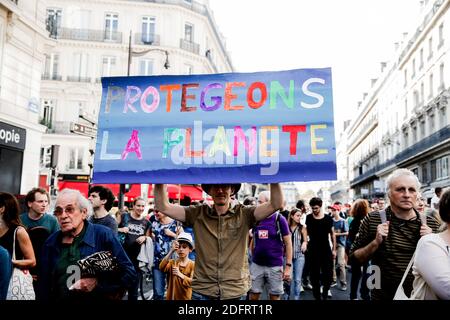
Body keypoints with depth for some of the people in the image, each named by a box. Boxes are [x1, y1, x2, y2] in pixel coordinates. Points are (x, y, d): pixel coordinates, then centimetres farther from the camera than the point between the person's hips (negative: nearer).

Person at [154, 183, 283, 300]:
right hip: (202, 292, 1)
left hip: (236, 292, 0)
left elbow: (276, 204, -12)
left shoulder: (243, 214, -2)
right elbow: (163, 206, -3)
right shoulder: (198, 214, 1)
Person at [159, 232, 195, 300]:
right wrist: (171, 251, -28)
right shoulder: (172, 262, 2)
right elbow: (162, 268, -19)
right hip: (171, 297, 2)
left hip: (186, 298, -2)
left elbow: (193, 282, -15)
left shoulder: (193, 264, -4)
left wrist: (180, 275, -30)